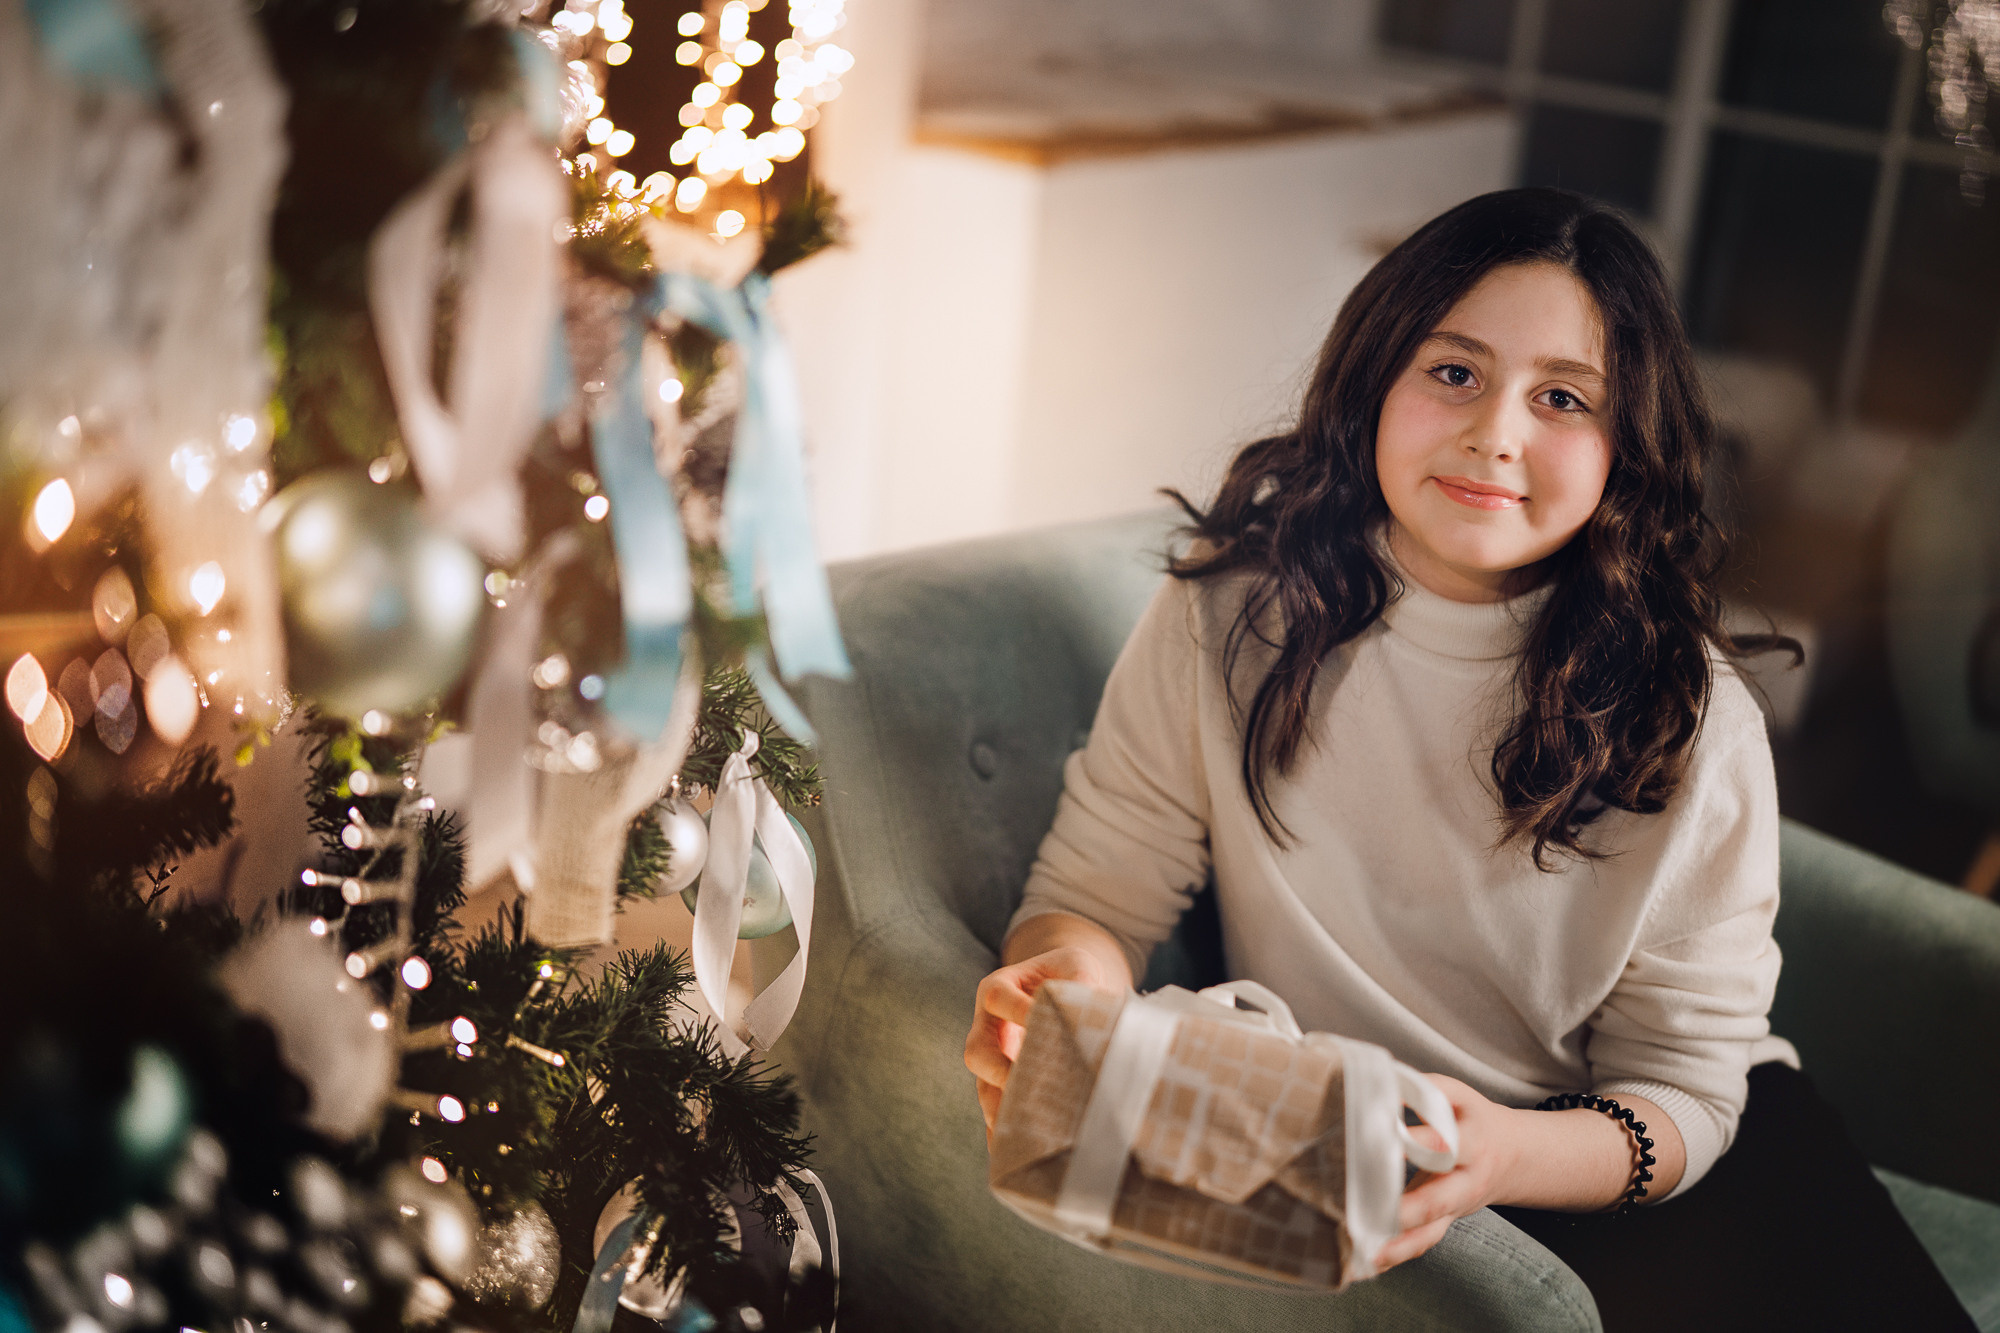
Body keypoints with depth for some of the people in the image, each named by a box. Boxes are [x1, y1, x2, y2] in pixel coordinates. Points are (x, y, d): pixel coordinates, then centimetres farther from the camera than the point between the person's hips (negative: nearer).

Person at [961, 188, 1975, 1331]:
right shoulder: (1231, 616, -8)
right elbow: (1099, 890, -5)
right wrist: (1076, 979, -31)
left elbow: (1681, 1087, -8)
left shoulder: (1695, 720, -10)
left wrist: (1505, 1155, -31)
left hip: (1589, 1157, 1)